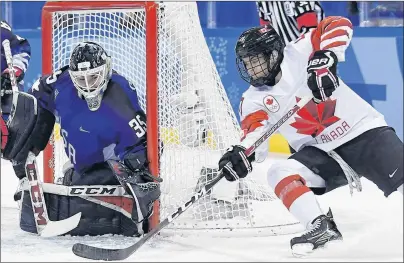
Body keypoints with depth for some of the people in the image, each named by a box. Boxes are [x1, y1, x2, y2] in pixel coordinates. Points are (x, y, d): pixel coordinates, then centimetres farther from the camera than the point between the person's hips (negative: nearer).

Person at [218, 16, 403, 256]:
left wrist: (325, 59, -36)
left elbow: (338, 25, -20)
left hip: (364, 130, -4)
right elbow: (255, 133, -11)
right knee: (280, 173, -20)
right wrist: (242, 153, -32)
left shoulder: (297, 54, -11)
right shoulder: (254, 100, 2)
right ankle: (321, 227, -24)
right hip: (322, 153, 4)